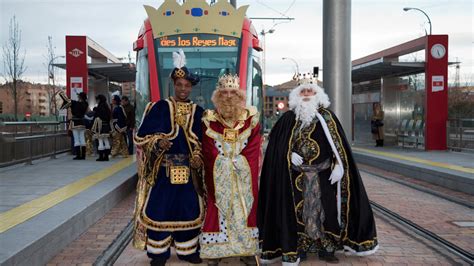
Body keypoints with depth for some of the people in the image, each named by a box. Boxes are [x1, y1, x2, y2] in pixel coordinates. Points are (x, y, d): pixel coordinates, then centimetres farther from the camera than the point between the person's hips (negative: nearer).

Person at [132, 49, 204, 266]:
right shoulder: (160, 107, -2)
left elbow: (201, 141, 11)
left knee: (189, 208, 8)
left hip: (188, 169, 3)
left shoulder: (197, 111, 7)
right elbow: (142, 135, -5)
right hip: (164, 168, -3)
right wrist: (158, 142, -23)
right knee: (159, 208, 1)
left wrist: (198, 158, -6)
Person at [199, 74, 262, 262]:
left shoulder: (250, 119, 4)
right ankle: (217, 249, 9)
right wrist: (226, 161, -8)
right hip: (219, 176, -1)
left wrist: (239, 160, -10)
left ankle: (246, 247, 13)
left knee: (244, 207, 3)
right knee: (219, 207, 0)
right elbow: (209, 151, -1)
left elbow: (253, 148, -1)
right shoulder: (209, 120, 2)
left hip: (244, 175, 1)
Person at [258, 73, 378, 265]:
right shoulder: (289, 118, 5)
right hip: (297, 175, 0)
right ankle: (298, 249, 16)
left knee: (325, 209, 3)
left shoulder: (327, 116, 3)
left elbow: (338, 144, -2)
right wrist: (290, 154, -10)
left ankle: (326, 249, 15)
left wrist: (338, 166, -13)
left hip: (323, 174, 0)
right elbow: (276, 142, 6)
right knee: (299, 210, 5)